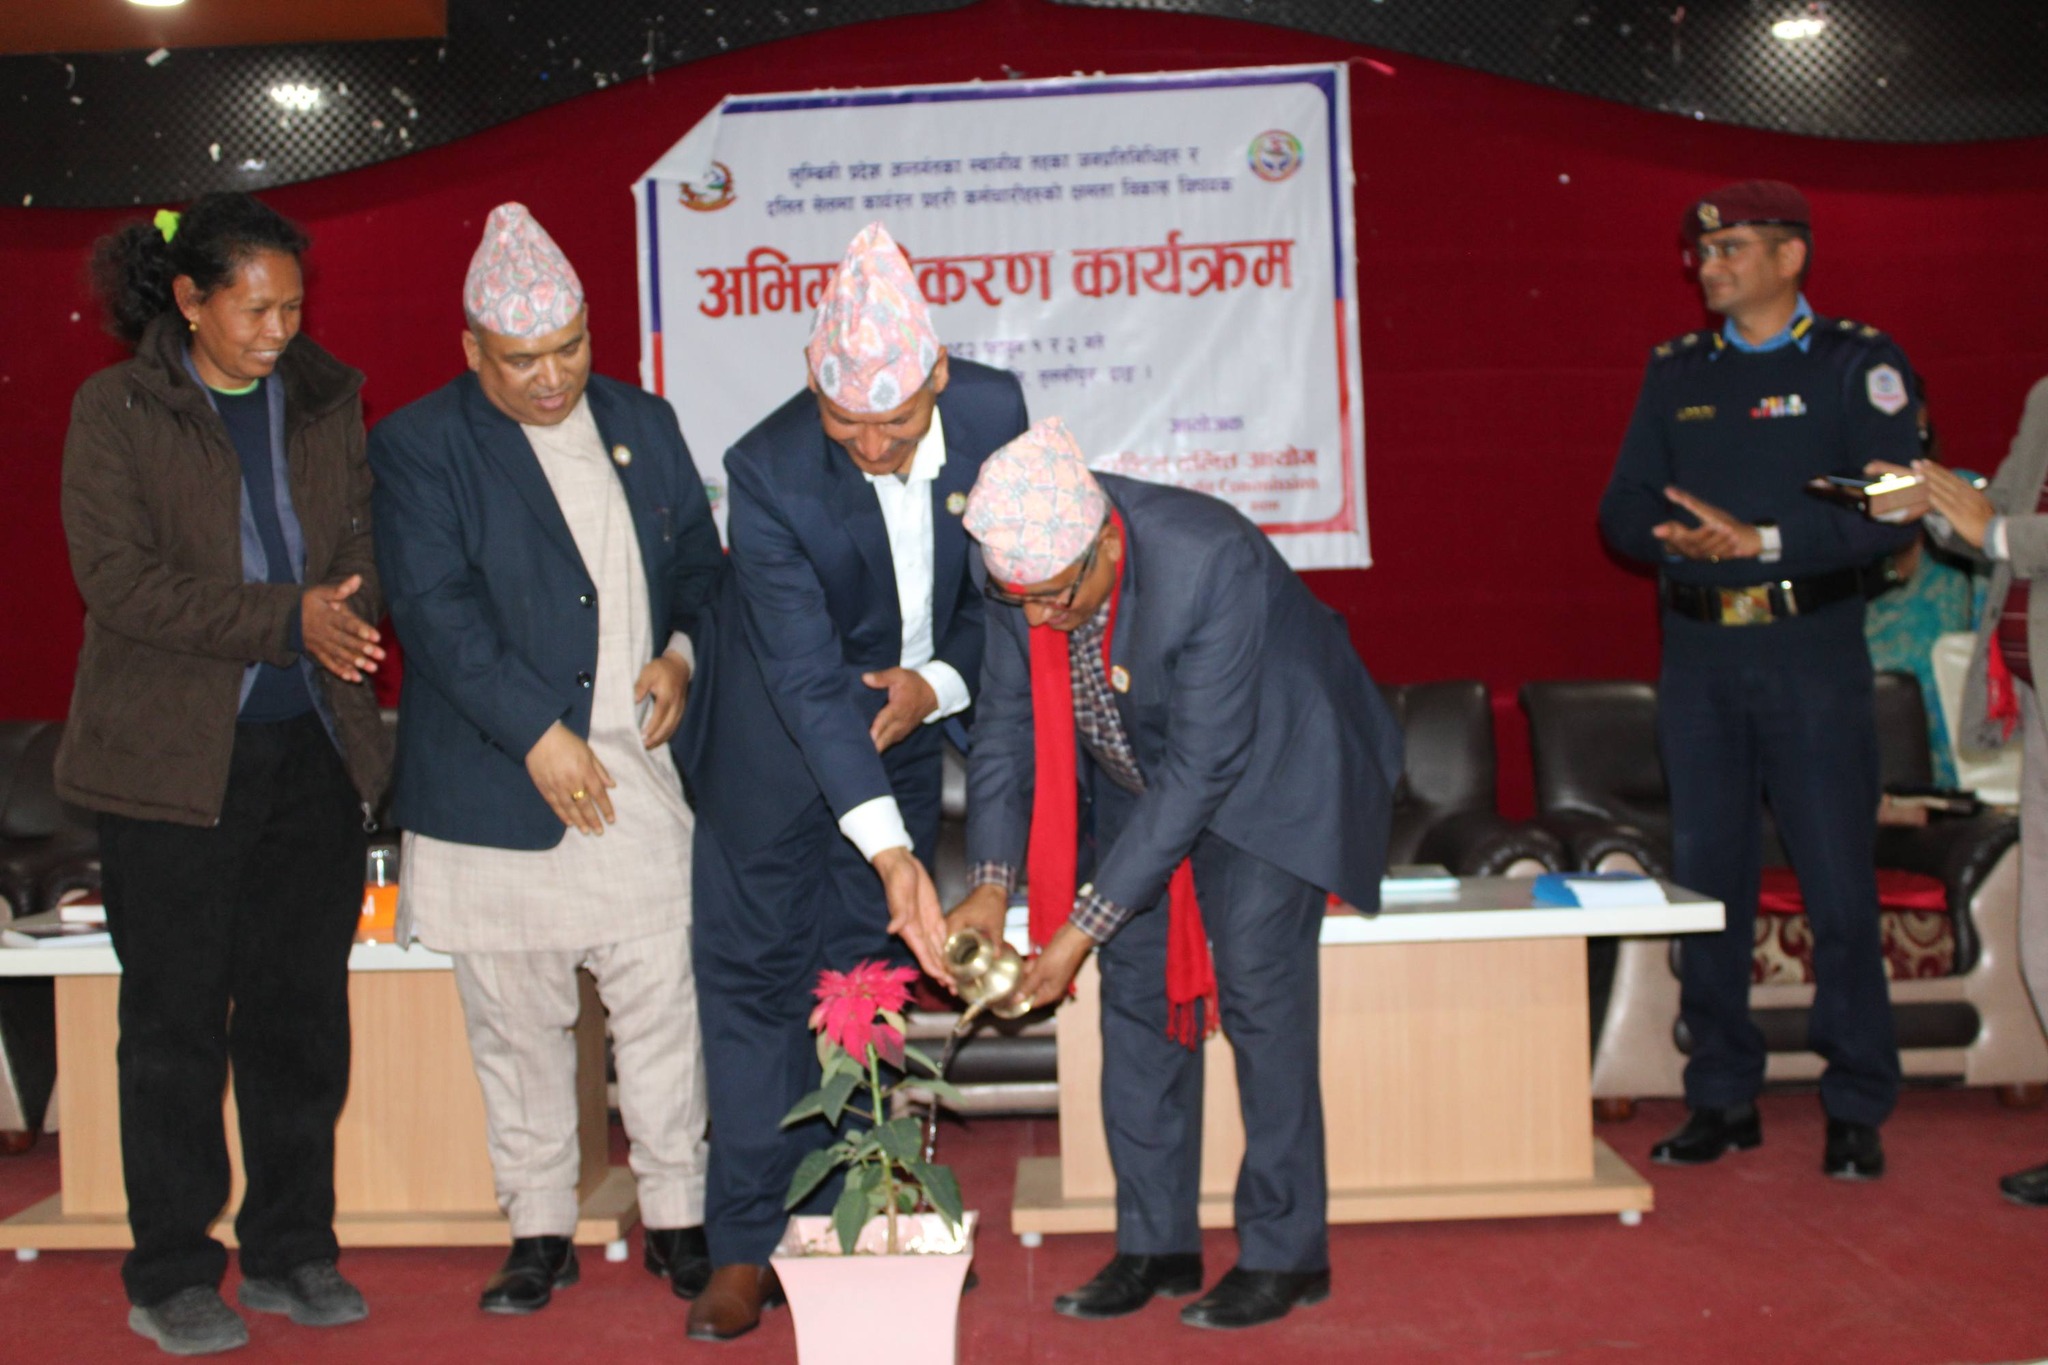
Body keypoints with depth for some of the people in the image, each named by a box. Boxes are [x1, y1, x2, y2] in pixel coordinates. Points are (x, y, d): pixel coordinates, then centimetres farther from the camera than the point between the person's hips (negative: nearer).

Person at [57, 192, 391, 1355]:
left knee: (303, 1009, 8)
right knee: (177, 1020, 4)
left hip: (313, 746, 4)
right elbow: (117, 578, -11)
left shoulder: (328, 400, 9)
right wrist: (285, 619, -19)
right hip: (173, 761, -3)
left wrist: (348, 612, -13)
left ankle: (294, 1250, 22)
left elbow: (366, 543, 10)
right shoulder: (118, 410, -2)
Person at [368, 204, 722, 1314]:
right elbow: (437, 609, -11)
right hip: (499, 790, -2)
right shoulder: (417, 446, -1)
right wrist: (539, 734, -18)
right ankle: (539, 1231, 22)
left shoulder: (641, 422, 12)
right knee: (516, 1024, 7)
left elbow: (698, 557, 19)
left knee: (662, 1011, 5)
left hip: (641, 775, 3)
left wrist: (685, 653, -1)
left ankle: (677, 1219, 19)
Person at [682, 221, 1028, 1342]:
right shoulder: (767, 471, -28)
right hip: (775, 746, -3)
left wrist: (939, 682, -18)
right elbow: (807, 676, -31)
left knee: (870, 979, 10)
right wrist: (890, 850, -38)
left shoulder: (993, 412, -17)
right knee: (757, 979, 1)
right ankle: (749, 1247, 13)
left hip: (904, 719, 3)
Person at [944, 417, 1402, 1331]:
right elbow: (1006, 722, -7)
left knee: (1256, 987, -11)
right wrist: (991, 881, -18)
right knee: (1136, 988, 4)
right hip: (1133, 777, 6)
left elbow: (1200, 772, -34)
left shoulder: (1213, 563, -37)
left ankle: (1284, 1250, 3)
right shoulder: (1023, 564, -19)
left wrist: (1084, 927, -33)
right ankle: (1154, 1243, 14)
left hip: (1265, 766, -6)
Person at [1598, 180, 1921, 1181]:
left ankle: (1856, 1110, 11)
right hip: (1698, 658, 4)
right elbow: (1624, 510, 8)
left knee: (1841, 889, -2)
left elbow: (1890, 513, -9)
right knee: (1706, 884, 6)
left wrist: (1761, 541, -18)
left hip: (1814, 655, -3)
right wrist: (1692, 537, -12)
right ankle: (1723, 1098, 17)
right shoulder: (1675, 371, 14)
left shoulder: (1860, 364, 2)